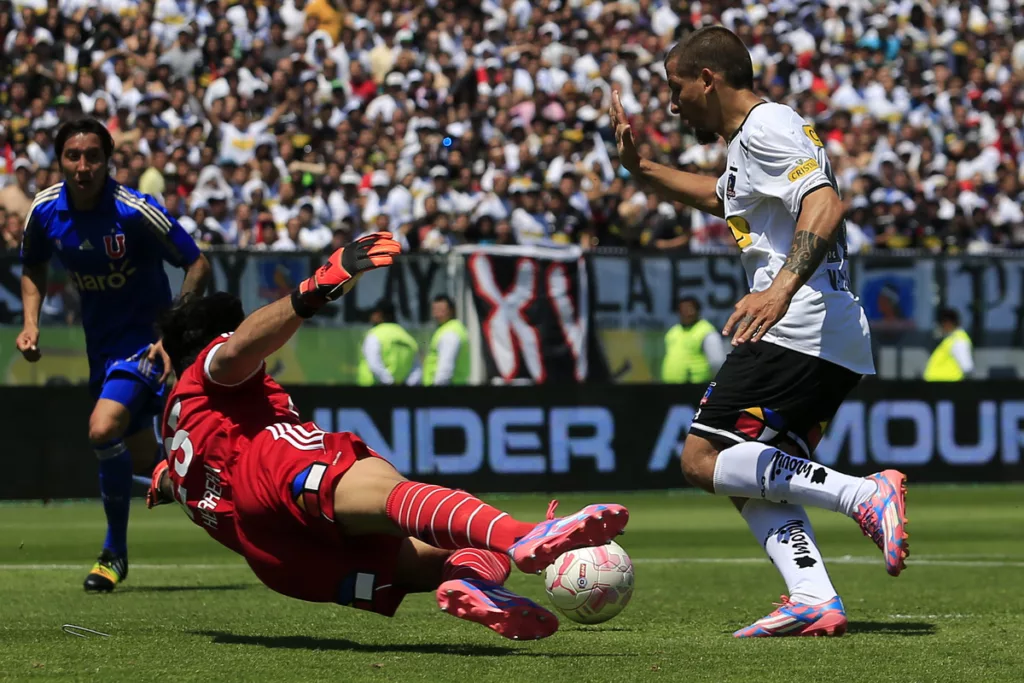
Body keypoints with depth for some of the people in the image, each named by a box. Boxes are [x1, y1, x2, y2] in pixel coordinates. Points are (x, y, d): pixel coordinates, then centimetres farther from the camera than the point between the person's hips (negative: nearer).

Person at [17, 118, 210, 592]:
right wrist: (31, 324, -2)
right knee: (140, 460, 13)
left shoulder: (135, 211, -23)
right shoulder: (45, 211, -8)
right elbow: (33, 267, 13)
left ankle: (115, 550, -8)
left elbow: (197, 265, -15)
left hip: (145, 336, -6)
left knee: (103, 429, -26)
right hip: (100, 342, 6)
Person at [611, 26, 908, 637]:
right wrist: (640, 169, 37)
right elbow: (717, 197, 46)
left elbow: (825, 205, -22)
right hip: (841, 344, 11)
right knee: (751, 482, 9)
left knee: (705, 461, -12)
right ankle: (816, 602, -8)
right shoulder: (748, 142, 26)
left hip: (800, 329, -11)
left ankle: (867, 496, -22)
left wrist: (782, 287, -36)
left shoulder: (767, 127, -6)